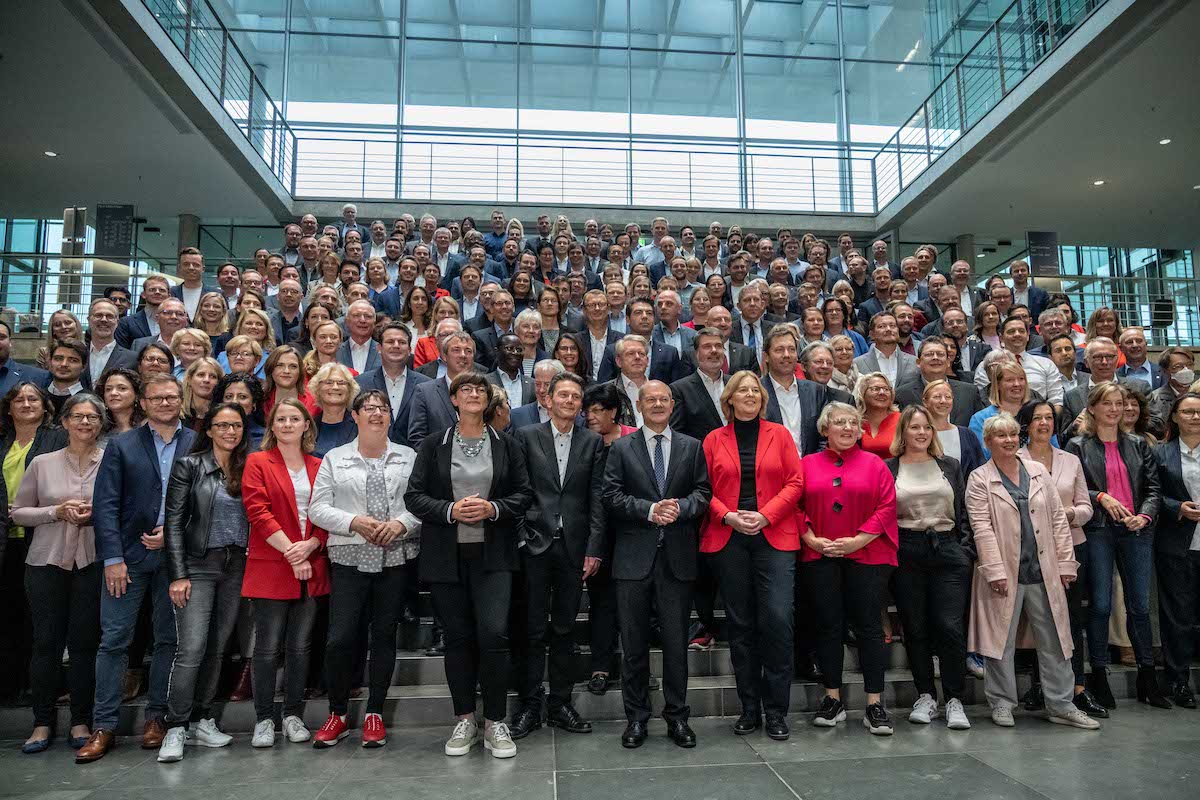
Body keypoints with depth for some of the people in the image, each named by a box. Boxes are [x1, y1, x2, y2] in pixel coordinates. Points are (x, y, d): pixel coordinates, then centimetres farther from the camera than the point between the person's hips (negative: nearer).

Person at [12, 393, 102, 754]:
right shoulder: (42, 463, 3)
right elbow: (18, 512, 6)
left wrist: (96, 515, -13)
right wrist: (57, 512, -10)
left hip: (92, 563, -1)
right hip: (47, 561, 1)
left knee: (84, 642, 4)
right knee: (46, 641, 5)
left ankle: (81, 721, 17)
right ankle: (43, 722, 20)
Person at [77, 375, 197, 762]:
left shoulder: (197, 444, 4)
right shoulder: (121, 445, 3)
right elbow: (105, 505, -2)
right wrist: (112, 558, -8)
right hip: (129, 555, 0)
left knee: (168, 639, 8)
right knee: (114, 639, 1)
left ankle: (156, 717, 21)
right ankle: (104, 726, 11)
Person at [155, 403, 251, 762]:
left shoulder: (248, 468, 9)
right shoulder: (189, 466, -2)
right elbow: (173, 522, -5)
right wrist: (178, 575, -11)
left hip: (236, 567, 4)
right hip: (199, 566, -4)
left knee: (218, 648, 9)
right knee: (192, 648, -9)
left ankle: (201, 720, 22)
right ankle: (175, 727, 3)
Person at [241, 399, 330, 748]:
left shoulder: (318, 467, 11)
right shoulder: (258, 463, 2)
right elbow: (258, 512, -8)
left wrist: (308, 546, -10)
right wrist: (290, 554, -14)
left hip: (312, 568, 3)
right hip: (270, 567, -3)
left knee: (300, 646, 9)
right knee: (268, 646, 3)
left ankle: (294, 716, 20)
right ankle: (264, 719, 15)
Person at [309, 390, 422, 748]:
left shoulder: (408, 457, 9)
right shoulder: (334, 458, 8)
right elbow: (318, 508, 2)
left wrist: (401, 523, -14)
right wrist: (354, 522, -12)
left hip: (396, 557, 1)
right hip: (350, 558, 0)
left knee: (385, 635, 7)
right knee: (340, 638, -4)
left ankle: (374, 714, 21)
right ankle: (337, 715, 17)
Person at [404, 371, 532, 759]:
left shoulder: (507, 445, 6)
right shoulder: (433, 444, 5)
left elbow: (523, 494, 5)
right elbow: (414, 496, 1)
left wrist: (493, 508, -12)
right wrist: (451, 510, -14)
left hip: (493, 555, 0)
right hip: (447, 555, 1)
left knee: (494, 634, -10)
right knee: (458, 637, 8)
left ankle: (495, 723, 7)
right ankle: (465, 721, 24)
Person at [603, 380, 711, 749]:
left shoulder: (692, 447, 10)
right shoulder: (621, 448, 6)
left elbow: (703, 492, 5)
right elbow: (612, 496, -2)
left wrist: (680, 508, -14)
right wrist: (650, 510, -14)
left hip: (678, 556, 1)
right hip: (635, 556, 0)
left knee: (676, 642, 7)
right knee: (634, 642, 7)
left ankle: (677, 716, 21)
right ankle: (636, 717, 20)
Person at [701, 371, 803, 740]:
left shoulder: (779, 434, 8)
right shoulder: (713, 440, 8)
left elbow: (795, 483, 2)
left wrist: (766, 515, -10)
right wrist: (728, 516, -11)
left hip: (774, 537, -1)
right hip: (727, 539, 1)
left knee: (777, 619, -9)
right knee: (740, 623, 7)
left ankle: (776, 710, 5)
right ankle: (749, 708, 19)